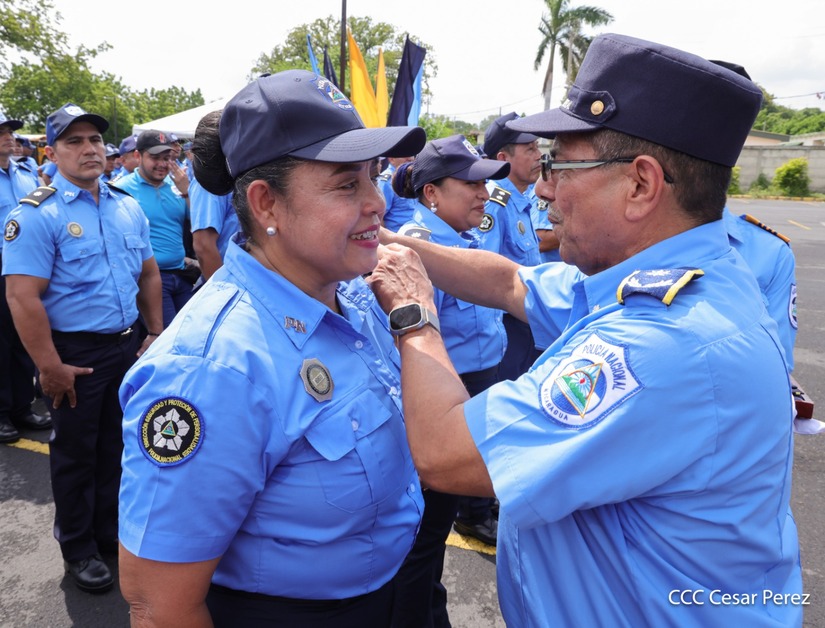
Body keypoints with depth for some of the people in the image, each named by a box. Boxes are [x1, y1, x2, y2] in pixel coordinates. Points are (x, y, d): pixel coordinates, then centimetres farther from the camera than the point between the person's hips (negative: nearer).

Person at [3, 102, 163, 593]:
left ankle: (110, 531, 37)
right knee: (76, 452, 11)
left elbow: (149, 275, 14)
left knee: (117, 443, 18)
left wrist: (156, 333, 9)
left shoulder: (128, 207, 6)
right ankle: (79, 547, 30)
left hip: (128, 346, 5)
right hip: (76, 353, -5)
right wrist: (50, 367, -19)